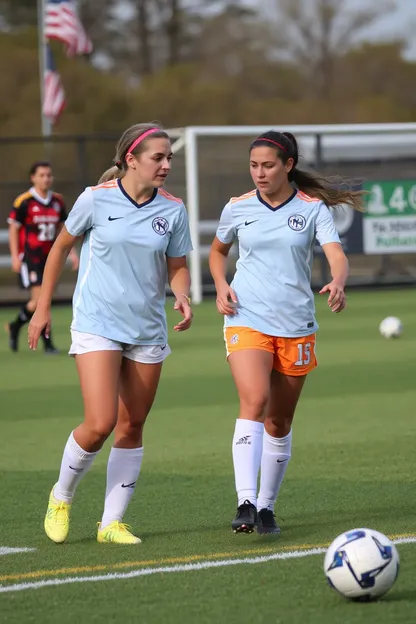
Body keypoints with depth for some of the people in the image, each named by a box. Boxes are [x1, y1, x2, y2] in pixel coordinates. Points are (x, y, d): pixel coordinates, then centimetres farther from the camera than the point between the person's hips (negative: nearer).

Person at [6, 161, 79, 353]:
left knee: (41, 301, 8)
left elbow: (62, 229, 18)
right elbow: (13, 229, -5)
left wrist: (72, 252, 11)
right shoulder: (24, 202, -9)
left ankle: (15, 326, 31)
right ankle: (47, 342, -8)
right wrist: (15, 256, -11)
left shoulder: (58, 201, 8)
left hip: (49, 256, 6)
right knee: (39, 298, -14)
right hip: (29, 257, -6)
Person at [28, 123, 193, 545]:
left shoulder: (172, 210, 0)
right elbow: (61, 246, 5)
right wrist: (42, 307, 8)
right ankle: (61, 497, 12)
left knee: (131, 428, 6)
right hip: (97, 325, -4)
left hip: (147, 331, 4)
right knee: (100, 423, -14)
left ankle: (112, 522, 16)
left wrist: (182, 298, -12)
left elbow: (177, 267, 10)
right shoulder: (96, 199, -8)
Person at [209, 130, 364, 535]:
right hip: (247, 320, -1)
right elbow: (218, 250, 22)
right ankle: (245, 502, -30)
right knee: (254, 401, -23)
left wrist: (337, 284, -36)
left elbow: (336, 255, -14)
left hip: (295, 326, 1)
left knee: (279, 422, 8)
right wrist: (221, 286, 2)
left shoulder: (313, 208, -1)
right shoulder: (238, 208, 4)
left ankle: (266, 506, 23)